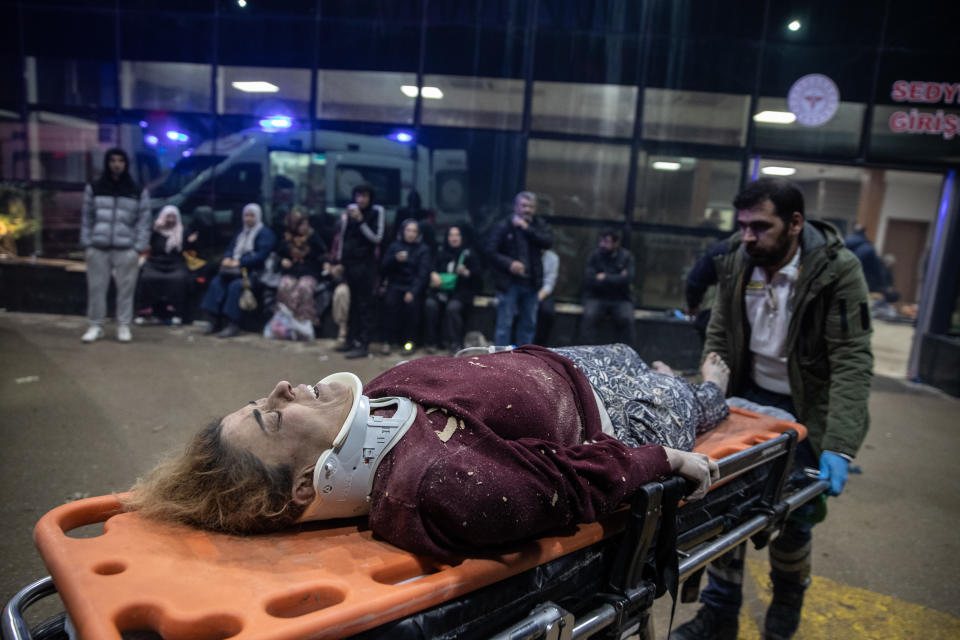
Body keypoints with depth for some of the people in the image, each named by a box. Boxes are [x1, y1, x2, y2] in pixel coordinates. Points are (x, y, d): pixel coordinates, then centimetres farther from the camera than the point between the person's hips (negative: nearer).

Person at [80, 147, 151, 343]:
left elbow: (144, 221, 3)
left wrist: (140, 247, -5)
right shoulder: (93, 189, 9)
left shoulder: (139, 192, 5)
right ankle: (95, 326, 14)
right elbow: (86, 218, 10)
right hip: (98, 248, 2)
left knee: (126, 289, 0)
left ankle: (124, 326, 10)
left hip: (126, 249, -1)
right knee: (96, 288, 5)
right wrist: (86, 243, 1)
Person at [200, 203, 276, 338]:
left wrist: (239, 262, -20)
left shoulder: (265, 233, -1)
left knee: (235, 285, -33)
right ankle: (216, 321, -17)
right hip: (236, 270, 7)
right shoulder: (241, 233, 24)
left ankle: (233, 325, -30)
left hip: (254, 272, -7)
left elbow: (260, 256, -14)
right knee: (216, 282, -18)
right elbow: (230, 249, 22)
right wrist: (227, 259, -3)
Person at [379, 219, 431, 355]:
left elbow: (423, 273, -5)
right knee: (390, 302, -29)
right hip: (395, 284, 1)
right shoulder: (394, 246, 11)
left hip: (414, 286, -1)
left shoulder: (423, 249, 6)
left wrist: (413, 291, -20)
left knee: (412, 303, -31)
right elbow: (383, 269, 4)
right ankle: (387, 341, -21)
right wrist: (395, 259, -16)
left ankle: (408, 341, -15)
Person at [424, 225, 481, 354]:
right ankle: (432, 342, -19)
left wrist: (466, 272, -18)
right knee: (430, 304, -28)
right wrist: (433, 274, -12)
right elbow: (432, 267, 11)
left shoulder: (469, 253, 11)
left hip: (461, 291, -3)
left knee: (452, 307, -34)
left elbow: (477, 274, 3)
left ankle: (455, 344, -24)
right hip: (441, 289, 3)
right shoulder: (441, 253, 19)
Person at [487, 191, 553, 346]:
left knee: (529, 324, 12)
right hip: (509, 283, -4)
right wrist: (509, 263, -19)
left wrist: (526, 228, -15)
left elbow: (548, 242, -9)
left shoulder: (539, 225, 7)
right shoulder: (503, 226, -3)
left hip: (531, 283, 4)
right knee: (504, 325, -2)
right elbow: (491, 250, -6)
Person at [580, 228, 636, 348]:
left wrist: (605, 278, -11)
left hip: (621, 299, 0)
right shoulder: (595, 255, 1)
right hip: (597, 298, 0)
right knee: (589, 315, -29)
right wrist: (617, 280, -10)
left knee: (626, 319, -28)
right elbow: (589, 280, -11)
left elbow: (627, 279, -12)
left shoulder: (626, 256, 2)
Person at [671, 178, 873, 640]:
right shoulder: (736, 260, -8)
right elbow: (718, 337, 1)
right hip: (748, 397, 3)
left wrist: (839, 446, -30)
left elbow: (852, 362, -22)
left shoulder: (838, 271, -19)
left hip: (805, 410, -3)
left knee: (792, 519, 5)